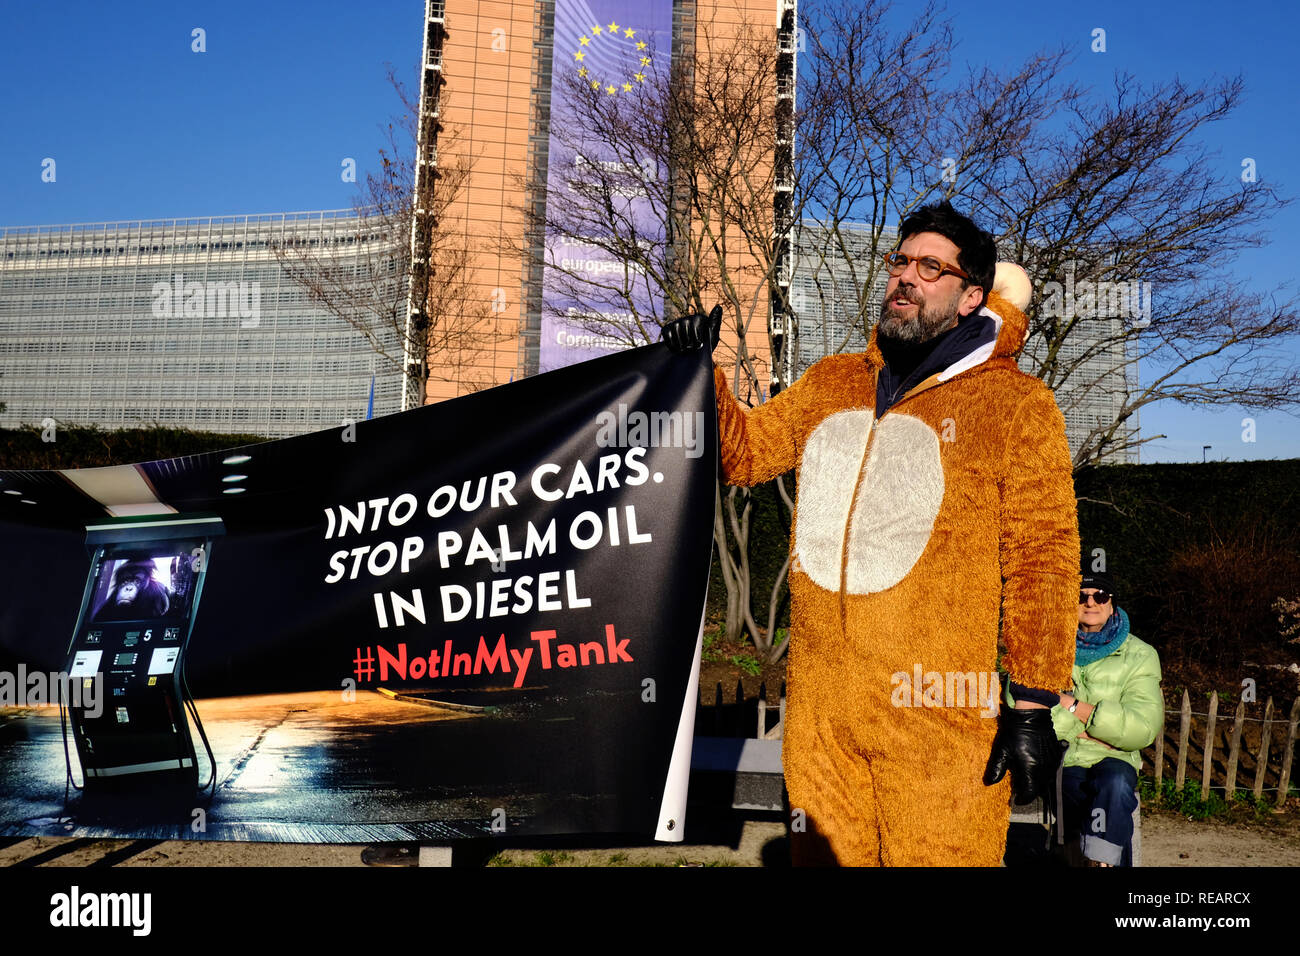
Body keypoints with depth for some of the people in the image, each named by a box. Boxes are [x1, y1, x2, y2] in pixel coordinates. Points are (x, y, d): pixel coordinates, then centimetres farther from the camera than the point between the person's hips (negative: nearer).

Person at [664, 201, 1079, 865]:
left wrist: (1033, 706, -8)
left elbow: (1041, 557, -5)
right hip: (817, 707, 5)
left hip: (939, 716, -4)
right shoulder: (829, 383, 12)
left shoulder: (1017, 404, -3)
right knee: (824, 856, 17)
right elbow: (745, 452, 21)